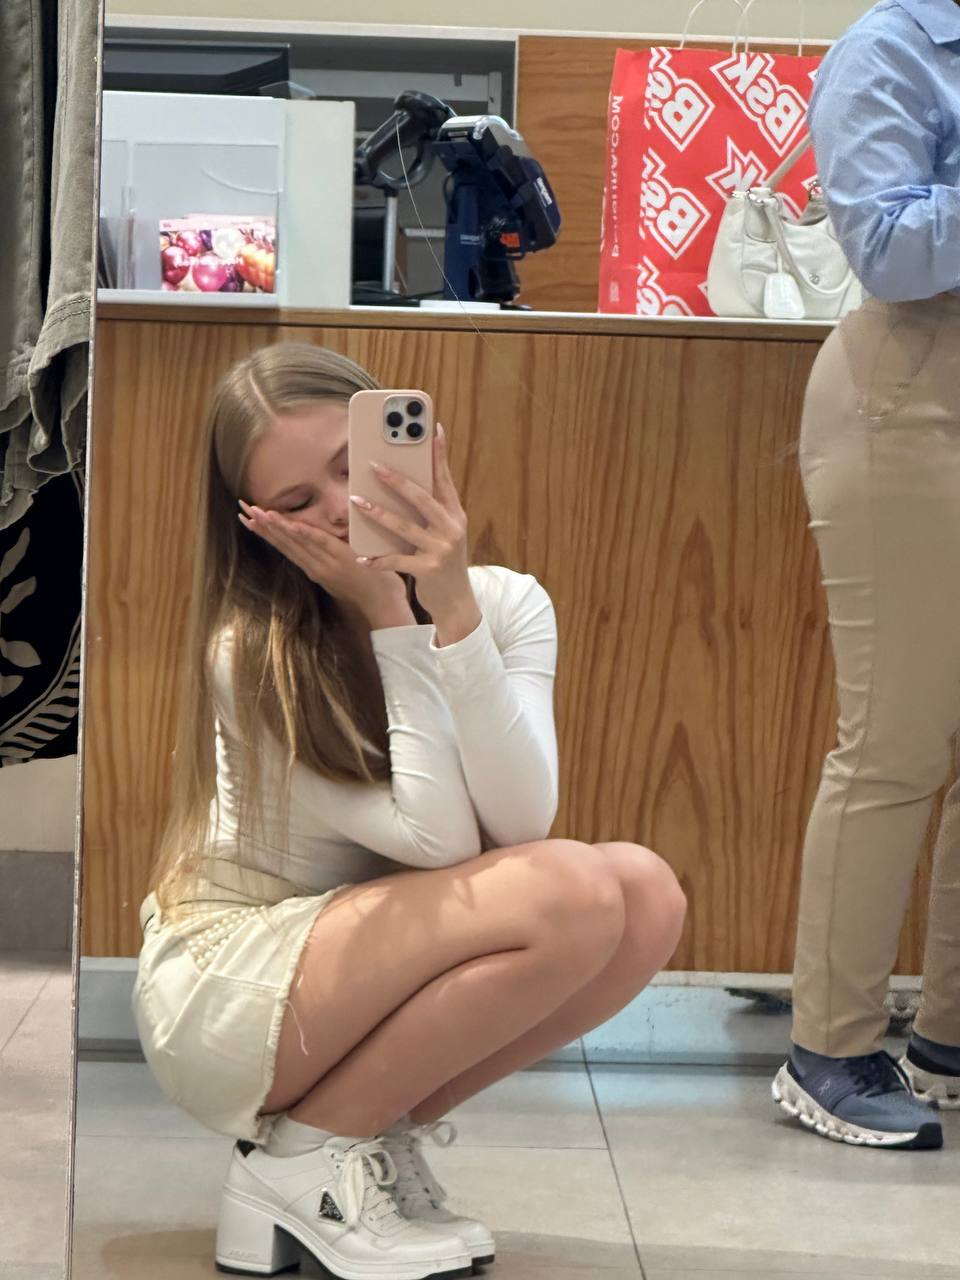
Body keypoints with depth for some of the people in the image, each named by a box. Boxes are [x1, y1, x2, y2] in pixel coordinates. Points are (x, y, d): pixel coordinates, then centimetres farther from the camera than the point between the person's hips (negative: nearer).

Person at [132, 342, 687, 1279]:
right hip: (223, 991, -6)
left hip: (378, 982, 6)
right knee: (574, 895, -27)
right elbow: (440, 841, -25)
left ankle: (382, 1134, -2)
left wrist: (453, 609, -28)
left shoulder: (506, 603, -5)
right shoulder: (251, 651, -19)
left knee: (647, 894, -18)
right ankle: (300, 1157, -10)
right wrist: (391, 624, -24)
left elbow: (518, 822, -21)